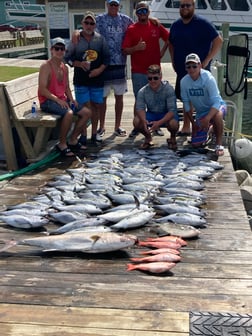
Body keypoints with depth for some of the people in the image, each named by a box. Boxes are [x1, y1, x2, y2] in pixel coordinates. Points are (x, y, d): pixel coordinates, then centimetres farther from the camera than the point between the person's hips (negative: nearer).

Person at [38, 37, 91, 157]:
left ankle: (73, 140, 11)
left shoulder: (65, 68, 14)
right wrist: (58, 100, -25)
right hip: (47, 101, -8)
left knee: (87, 112, 0)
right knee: (69, 113, -34)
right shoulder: (46, 66, -11)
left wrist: (71, 99, 0)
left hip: (62, 100, 9)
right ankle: (62, 144, -16)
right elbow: (42, 90, -19)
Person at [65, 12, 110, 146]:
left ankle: (94, 133, 18)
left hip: (97, 78, 2)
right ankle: (84, 134, 8)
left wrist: (100, 69, -10)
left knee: (96, 105, 6)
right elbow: (68, 57, 2)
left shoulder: (100, 39, 5)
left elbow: (107, 57, 6)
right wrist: (80, 64, -14)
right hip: (80, 79, -2)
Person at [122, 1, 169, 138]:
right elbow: (125, 50, -3)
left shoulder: (156, 26, 6)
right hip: (138, 71, -2)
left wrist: (162, 52, 10)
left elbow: (169, 39, 20)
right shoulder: (131, 29, 0)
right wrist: (136, 48, -20)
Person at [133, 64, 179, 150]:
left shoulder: (168, 89, -23)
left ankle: (172, 138, 3)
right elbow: (140, 108, -19)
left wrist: (159, 122, -44)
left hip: (166, 115, -2)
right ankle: (148, 138, 8)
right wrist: (144, 121, -43)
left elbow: (172, 110, -28)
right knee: (136, 122, -26)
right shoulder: (142, 91, -15)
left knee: (173, 123, -37)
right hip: (151, 114, 3)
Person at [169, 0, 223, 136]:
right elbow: (171, 43, 25)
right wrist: (174, 61, 12)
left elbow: (218, 41, -12)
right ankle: (186, 128, 24)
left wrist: (206, 61, -15)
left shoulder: (202, 23, -9)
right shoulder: (175, 25, 9)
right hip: (182, 70, 6)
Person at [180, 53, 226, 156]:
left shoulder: (208, 78, -26)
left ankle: (219, 143, -20)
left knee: (217, 116, -42)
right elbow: (186, 102, -3)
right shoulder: (184, 81, -14)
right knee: (196, 144, -4)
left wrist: (207, 119, -44)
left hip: (216, 107, -4)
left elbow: (216, 101, -30)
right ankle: (207, 130, 30)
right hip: (200, 112, 4)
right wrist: (193, 122, -3)